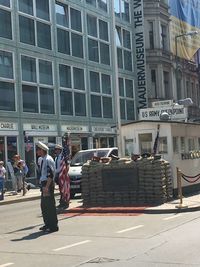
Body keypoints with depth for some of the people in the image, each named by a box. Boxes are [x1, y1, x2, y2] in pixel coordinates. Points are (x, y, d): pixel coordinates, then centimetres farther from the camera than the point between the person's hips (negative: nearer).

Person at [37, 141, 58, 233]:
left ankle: (53, 226, 2)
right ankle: (47, 224, 26)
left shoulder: (48, 160, -16)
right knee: (44, 205, 15)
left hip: (48, 184, -10)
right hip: (44, 184, 10)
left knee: (50, 205, -5)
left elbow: (50, 174, -22)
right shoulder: (42, 160, 14)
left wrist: (47, 187, -24)